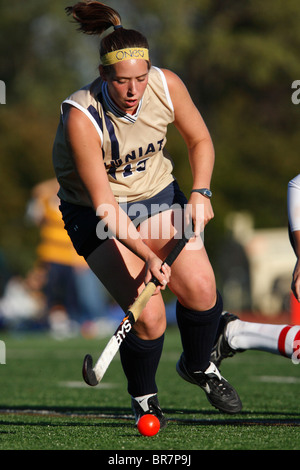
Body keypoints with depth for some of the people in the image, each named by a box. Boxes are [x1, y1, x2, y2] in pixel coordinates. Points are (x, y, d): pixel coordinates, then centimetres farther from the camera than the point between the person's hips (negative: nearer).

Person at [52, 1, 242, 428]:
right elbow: (104, 206, -30)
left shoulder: (166, 85, -17)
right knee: (148, 314, -20)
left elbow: (200, 140, 3)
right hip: (97, 215, -4)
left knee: (200, 288, -16)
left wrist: (200, 192, -13)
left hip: (158, 195, 4)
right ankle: (143, 398, 10)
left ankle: (198, 367, 17)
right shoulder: (81, 117, -30)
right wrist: (148, 257, -39)